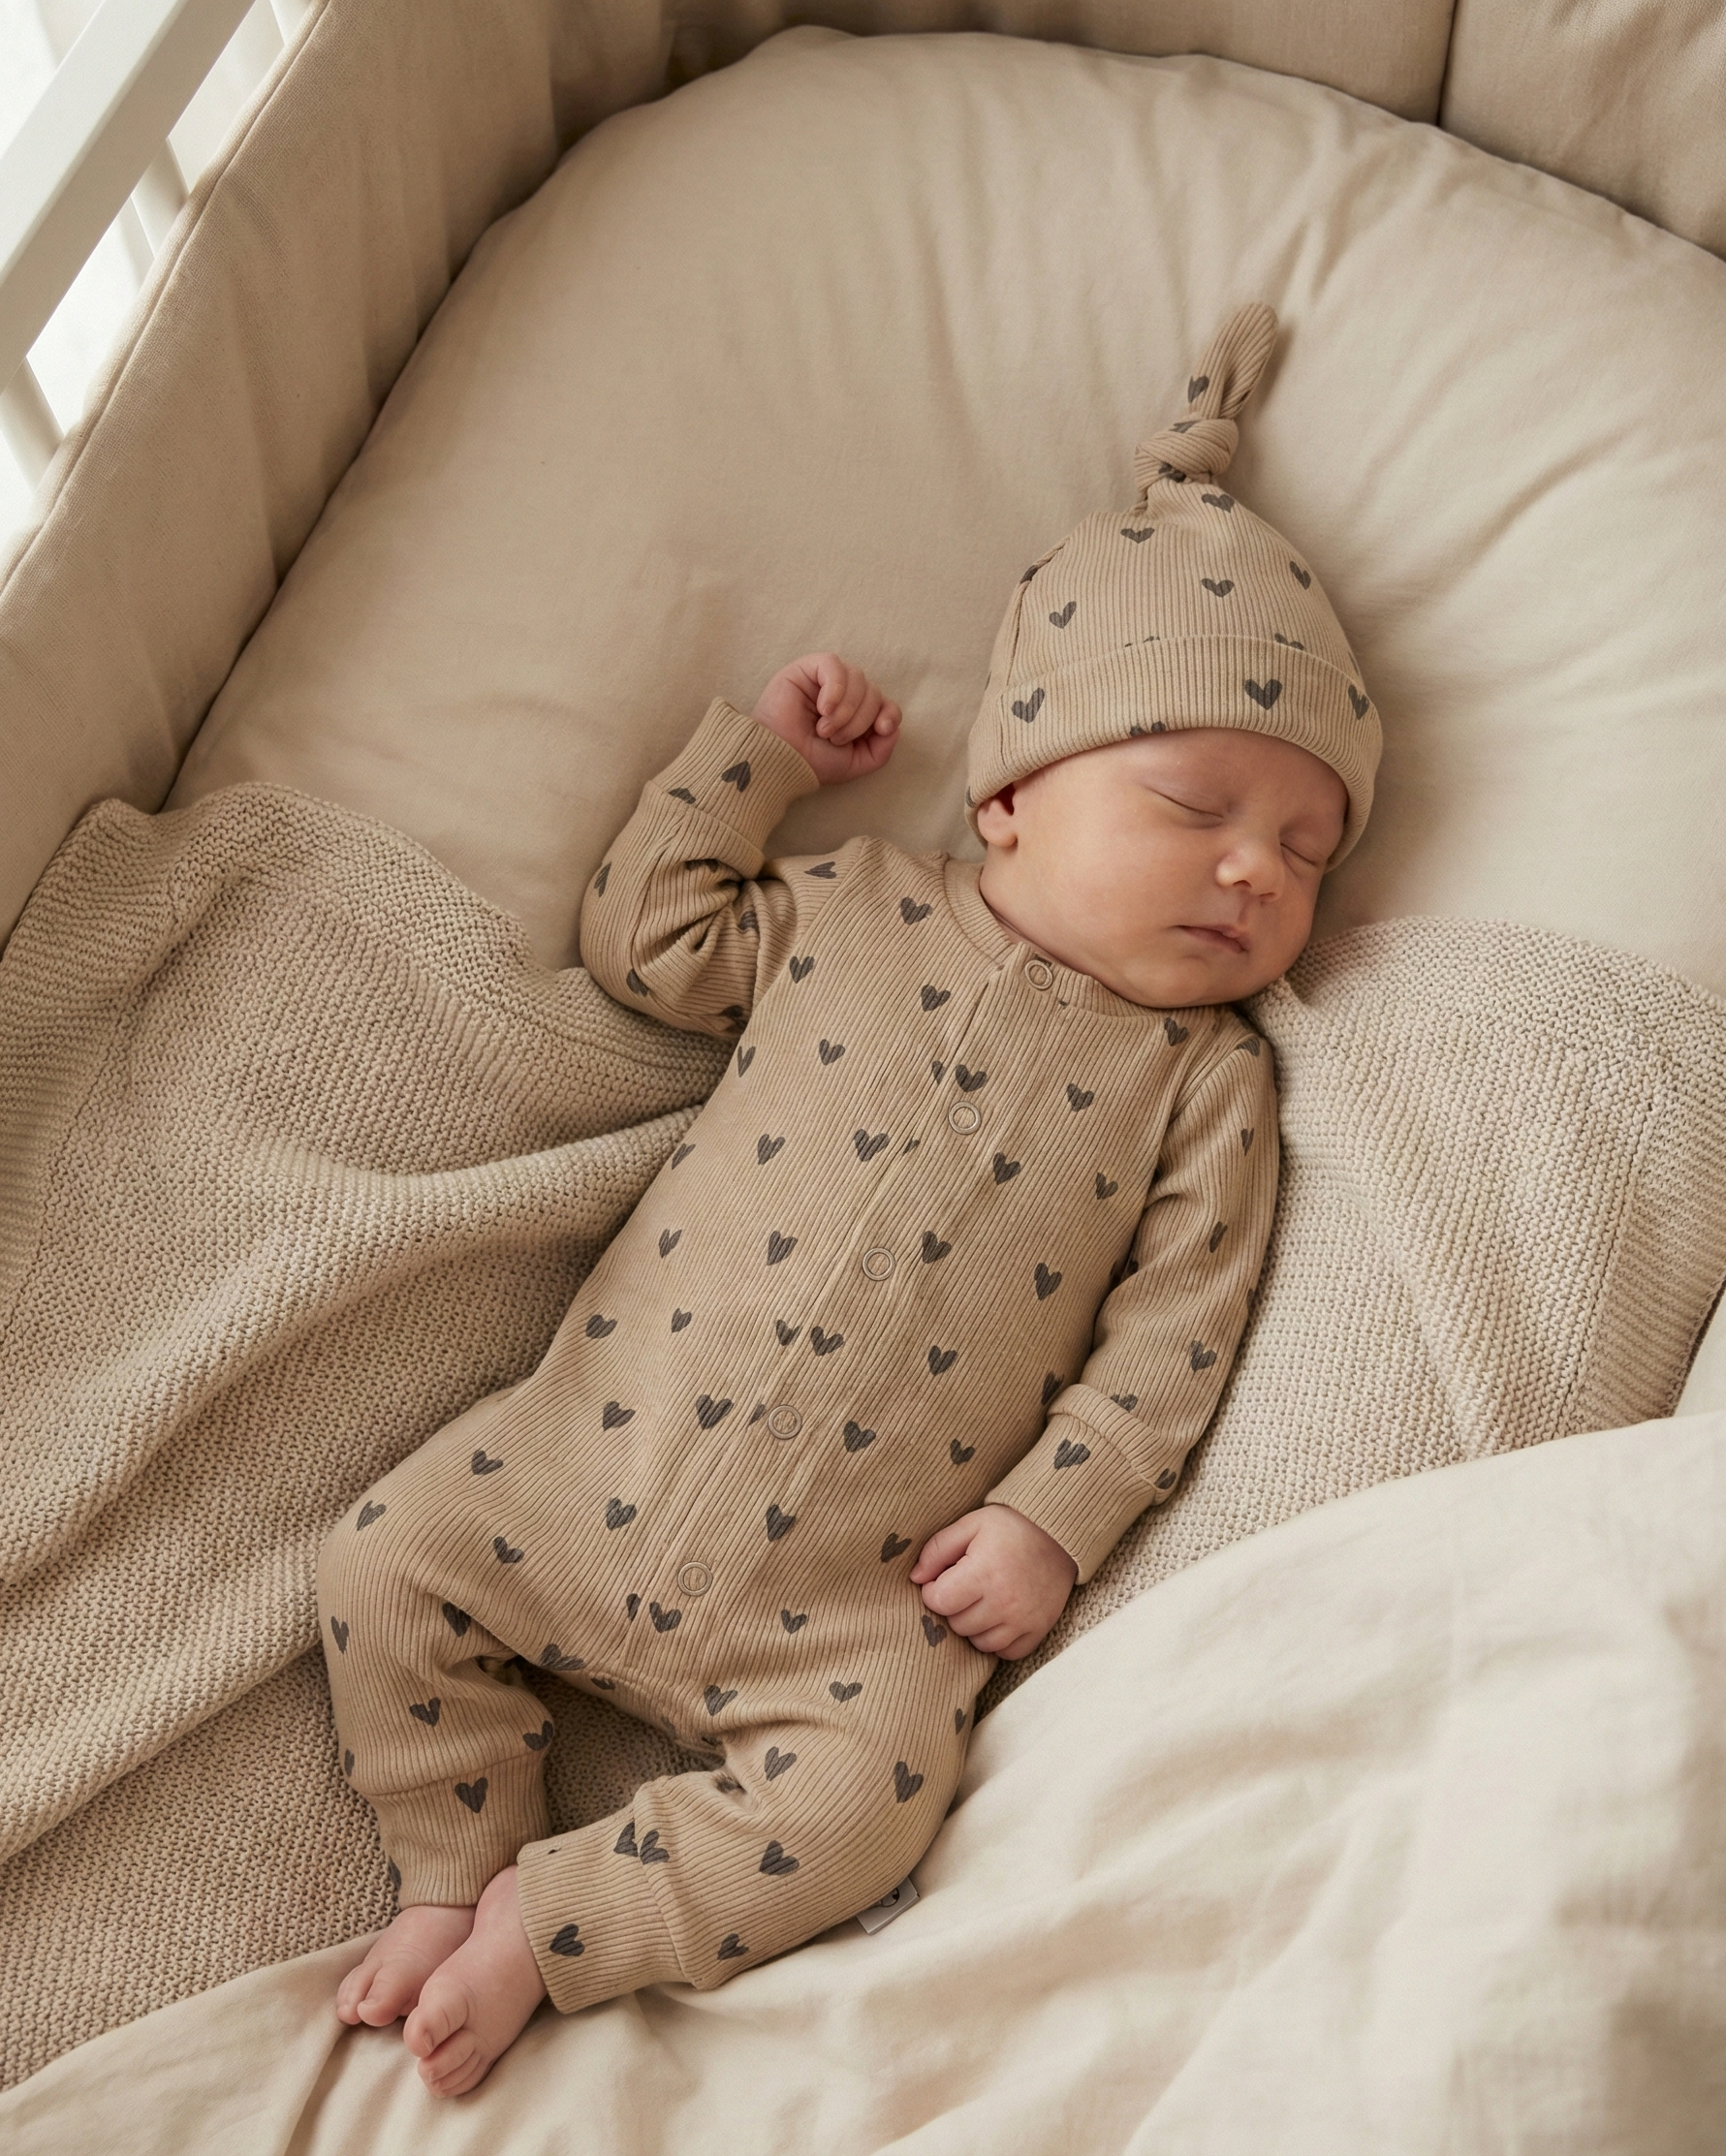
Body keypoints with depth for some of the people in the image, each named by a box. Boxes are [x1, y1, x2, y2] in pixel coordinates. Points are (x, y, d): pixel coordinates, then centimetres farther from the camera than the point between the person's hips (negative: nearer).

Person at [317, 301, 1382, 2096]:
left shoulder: (1203, 1079, 1)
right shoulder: (856, 913, 6)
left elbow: (1165, 1342, -2)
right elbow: (643, 933, 12)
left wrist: (1047, 1518, -12)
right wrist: (766, 744, 10)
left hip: (851, 1596, -2)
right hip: (600, 1456, 2)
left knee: (862, 1797, -19)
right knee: (386, 1564, -3)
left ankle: (544, 1926, -2)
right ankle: (452, 1881, 14)